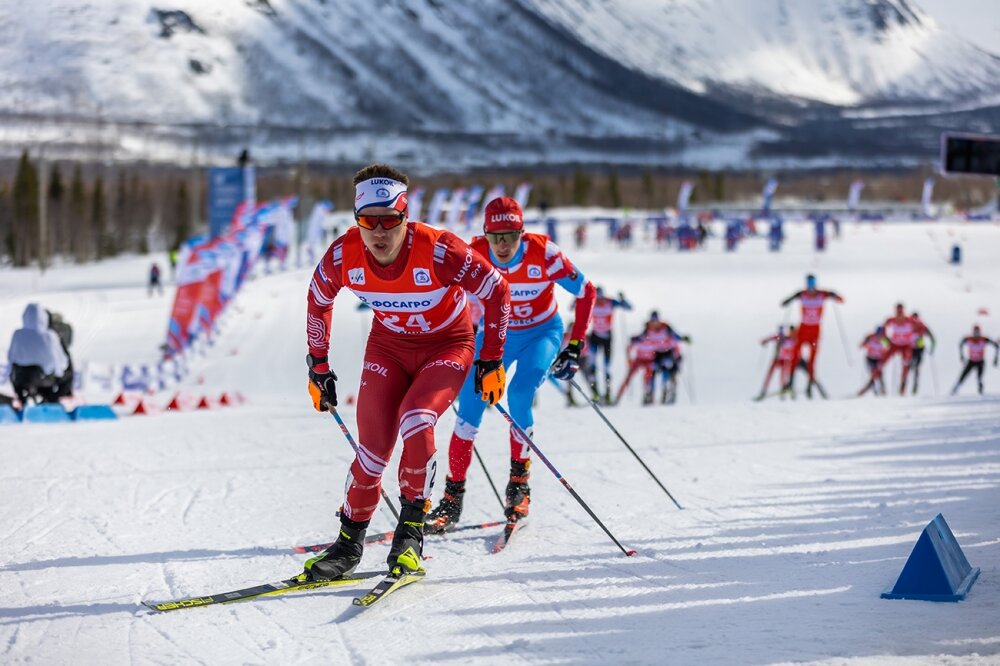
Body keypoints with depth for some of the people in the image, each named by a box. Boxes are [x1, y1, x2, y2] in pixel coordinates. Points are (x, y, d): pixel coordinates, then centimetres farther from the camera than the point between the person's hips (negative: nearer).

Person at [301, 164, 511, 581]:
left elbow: (496, 291, -16)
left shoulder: (437, 250, -31)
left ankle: (411, 530, -12)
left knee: (414, 421, -28)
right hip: (388, 345, 3)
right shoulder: (343, 256, -21)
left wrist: (492, 360, -11)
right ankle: (349, 543, 12)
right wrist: (318, 366, 6)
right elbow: (318, 302, 2)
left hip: (447, 346, -3)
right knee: (373, 447, -7)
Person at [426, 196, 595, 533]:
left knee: (519, 393, -27)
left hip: (541, 332, -2)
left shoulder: (542, 253, -28)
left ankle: (519, 479, -10)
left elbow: (586, 291, -15)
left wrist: (575, 347, -18)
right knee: (470, 401, -12)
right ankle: (453, 495, -4)